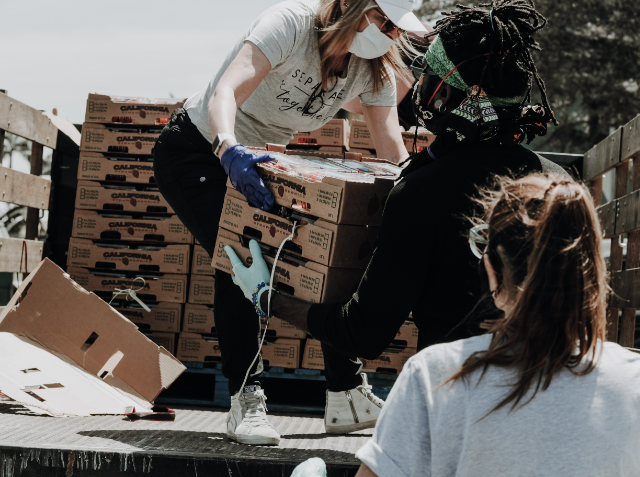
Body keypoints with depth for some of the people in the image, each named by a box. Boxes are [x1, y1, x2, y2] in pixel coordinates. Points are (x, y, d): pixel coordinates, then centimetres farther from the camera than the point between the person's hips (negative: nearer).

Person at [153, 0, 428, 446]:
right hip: (197, 152, -7)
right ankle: (245, 401, -15)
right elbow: (225, 92, -43)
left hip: (261, 159, 7)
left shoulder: (374, 70, -10)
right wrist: (229, 149, -62)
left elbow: (395, 151, -13)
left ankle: (348, 397, 8)